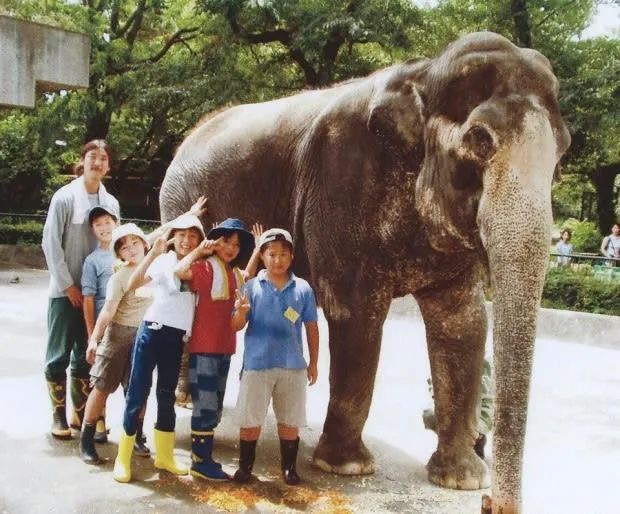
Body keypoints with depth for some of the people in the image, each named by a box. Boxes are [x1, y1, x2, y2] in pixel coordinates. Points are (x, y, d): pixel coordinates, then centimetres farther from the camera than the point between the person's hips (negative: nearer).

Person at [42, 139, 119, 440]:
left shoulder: (111, 203, 4)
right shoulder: (65, 197, -7)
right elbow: (51, 243, -8)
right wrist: (68, 285, -11)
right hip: (65, 290, -4)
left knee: (86, 355, 11)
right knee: (59, 355, 3)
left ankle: (79, 412, 22)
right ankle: (59, 415, 13)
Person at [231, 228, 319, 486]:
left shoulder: (303, 288, 1)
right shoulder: (251, 287, -3)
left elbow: (311, 327, 8)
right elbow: (236, 326, -6)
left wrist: (313, 363, 9)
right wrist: (241, 313, -28)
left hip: (293, 365, 1)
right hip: (257, 364, -1)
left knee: (290, 421, 12)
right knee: (250, 420, 7)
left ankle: (289, 467, 27)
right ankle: (245, 466, 23)